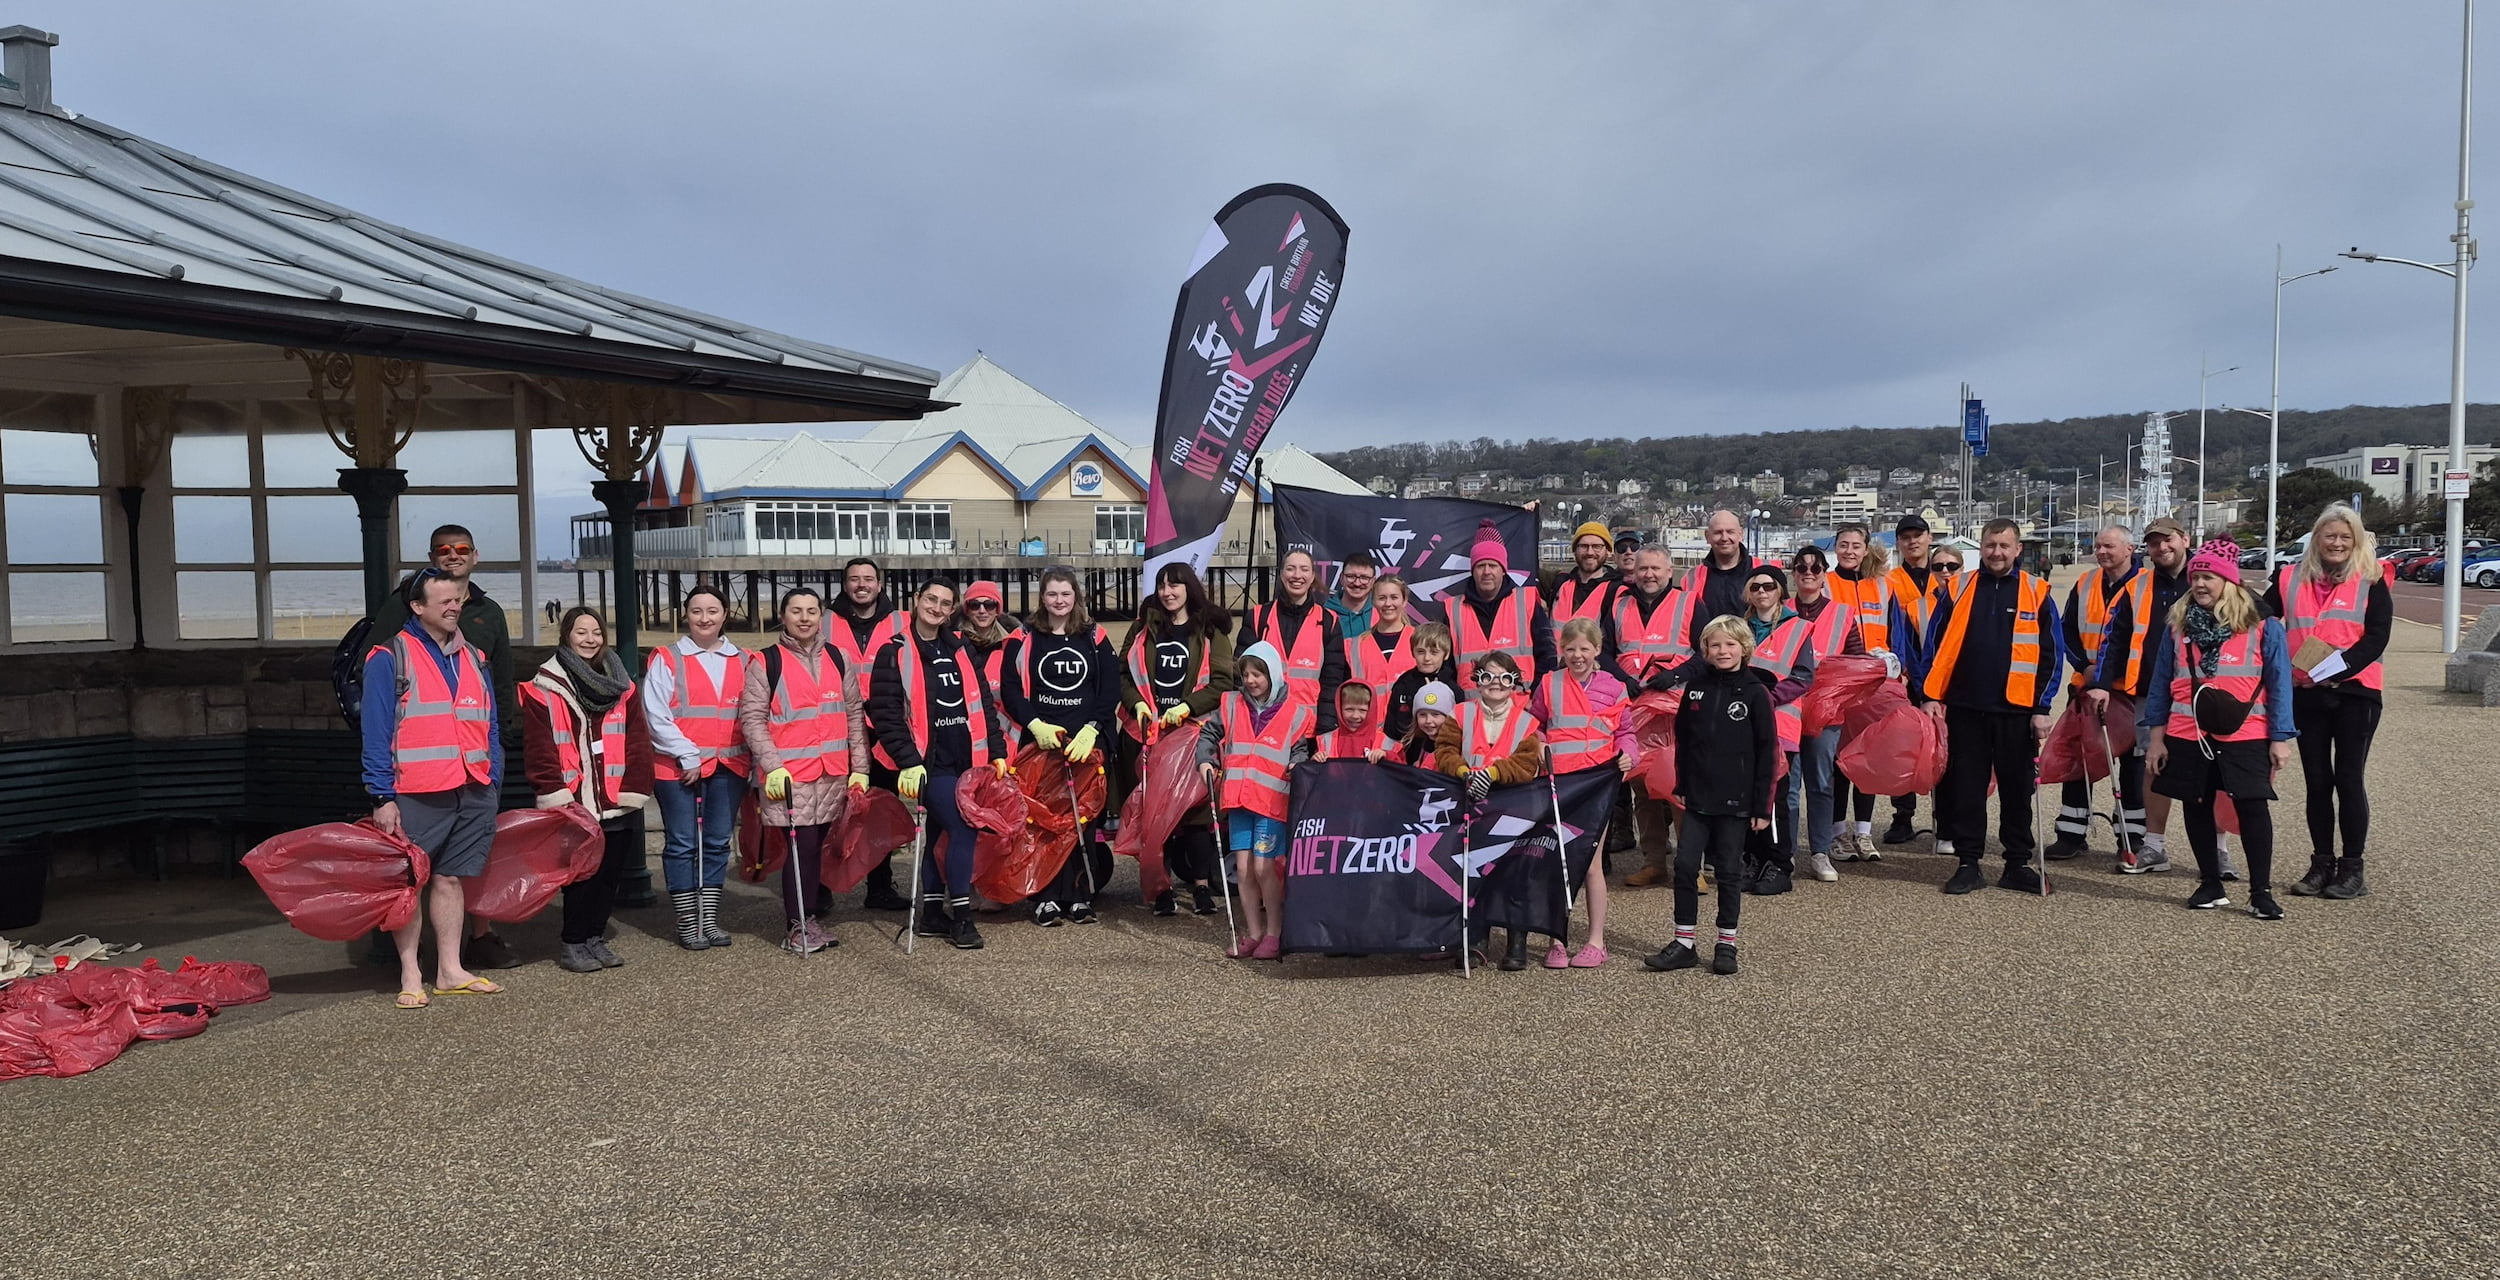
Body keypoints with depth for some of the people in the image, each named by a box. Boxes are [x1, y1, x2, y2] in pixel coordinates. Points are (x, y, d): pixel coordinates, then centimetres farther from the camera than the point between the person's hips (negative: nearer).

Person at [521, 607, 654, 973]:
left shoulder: (622, 688, 11)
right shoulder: (543, 689, 0)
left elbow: (637, 744, 6)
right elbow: (539, 748, -6)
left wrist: (633, 791, -3)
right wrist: (555, 794, -14)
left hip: (615, 804, 4)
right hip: (572, 804, -4)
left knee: (609, 874, 8)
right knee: (580, 874, -3)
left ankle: (595, 937, 20)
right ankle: (572, 943, 10)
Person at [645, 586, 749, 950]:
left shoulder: (742, 661, 12)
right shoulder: (666, 659, 0)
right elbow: (656, 715, -7)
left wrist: (751, 757, 0)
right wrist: (687, 756, -12)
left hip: (729, 766, 4)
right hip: (678, 767, -4)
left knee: (718, 843, 8)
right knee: (681, 844, 0)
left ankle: (709, 919, 16)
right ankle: (687, 923, 8)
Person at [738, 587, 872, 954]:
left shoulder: (837, 659, 12)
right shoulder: (766, 663, 0)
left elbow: (854, 714, 14)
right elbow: (752, 718, -4)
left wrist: (860, 768, 9)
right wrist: (772, 766, -14)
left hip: (833, 775, 4)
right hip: (789, 775, -4)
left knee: (816, 845, 10)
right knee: (801, 845, -7)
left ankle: (807, 919, 23)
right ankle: (797, 927, 4)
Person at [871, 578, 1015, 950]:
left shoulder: (962, 651, 14)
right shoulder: (895, 654, -3)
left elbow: (984, 704, 17)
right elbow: (885, 713, -10)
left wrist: (997, 751, 10)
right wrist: (908, 761, -17)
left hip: (966, 761, 5)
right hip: (928, 764, -5)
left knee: (934, 833, 11)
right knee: (963, 828, -14)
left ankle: (932, 913, 19)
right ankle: (960, 917, -6)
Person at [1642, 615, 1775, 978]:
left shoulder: (1755, 693, -5)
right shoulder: (1696, 687, 5)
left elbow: (1767, 753, -4)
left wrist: (1762, 805, -7)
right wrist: (1680, 786, 6)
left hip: (1735, 799, -3)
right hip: (1697, 796, 3)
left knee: (1728, 870, 6)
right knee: (1685, 865, 1)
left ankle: (1727, 944, 17)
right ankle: (1684, 943, 10)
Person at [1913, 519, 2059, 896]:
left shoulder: (2037, 593, 3)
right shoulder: (1958, 590, 6)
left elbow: (2049, 655, 3)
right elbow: (1935, 646, 7)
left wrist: (2042, 708, -2)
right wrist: (1929, 696, 0)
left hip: (2017, 711, -1)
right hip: (1965, 709, 1)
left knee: (2017, 790, 7)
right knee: (1966, 789, 4)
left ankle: (2018, 864, 18)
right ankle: (1968, 863, 13)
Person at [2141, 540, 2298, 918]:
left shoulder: (2262, 627, 0)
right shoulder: (2179, 625, 9)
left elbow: (2279, 684, 0)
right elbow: (2161, 682, 10)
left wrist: (2280, 738, -4)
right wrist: (2155, 735, 6)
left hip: (2244, 735, -3)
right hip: (2186, 736, 3)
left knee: (2252, 806, -7)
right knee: (2197, 807, 8)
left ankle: (2261, 892, 2)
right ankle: (2211, 885, 21)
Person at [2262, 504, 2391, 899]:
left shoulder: (2370, 582, 0)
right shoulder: (2290, 579, 9)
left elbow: (2377, 636, -9)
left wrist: (2338, 666, -20)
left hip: (2354, 692, -3)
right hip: (2305, 693, 3)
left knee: (2348, 779, 0)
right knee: (2316, 781, 8)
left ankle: (2352, 868, 8)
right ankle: (2322, 865, 16)